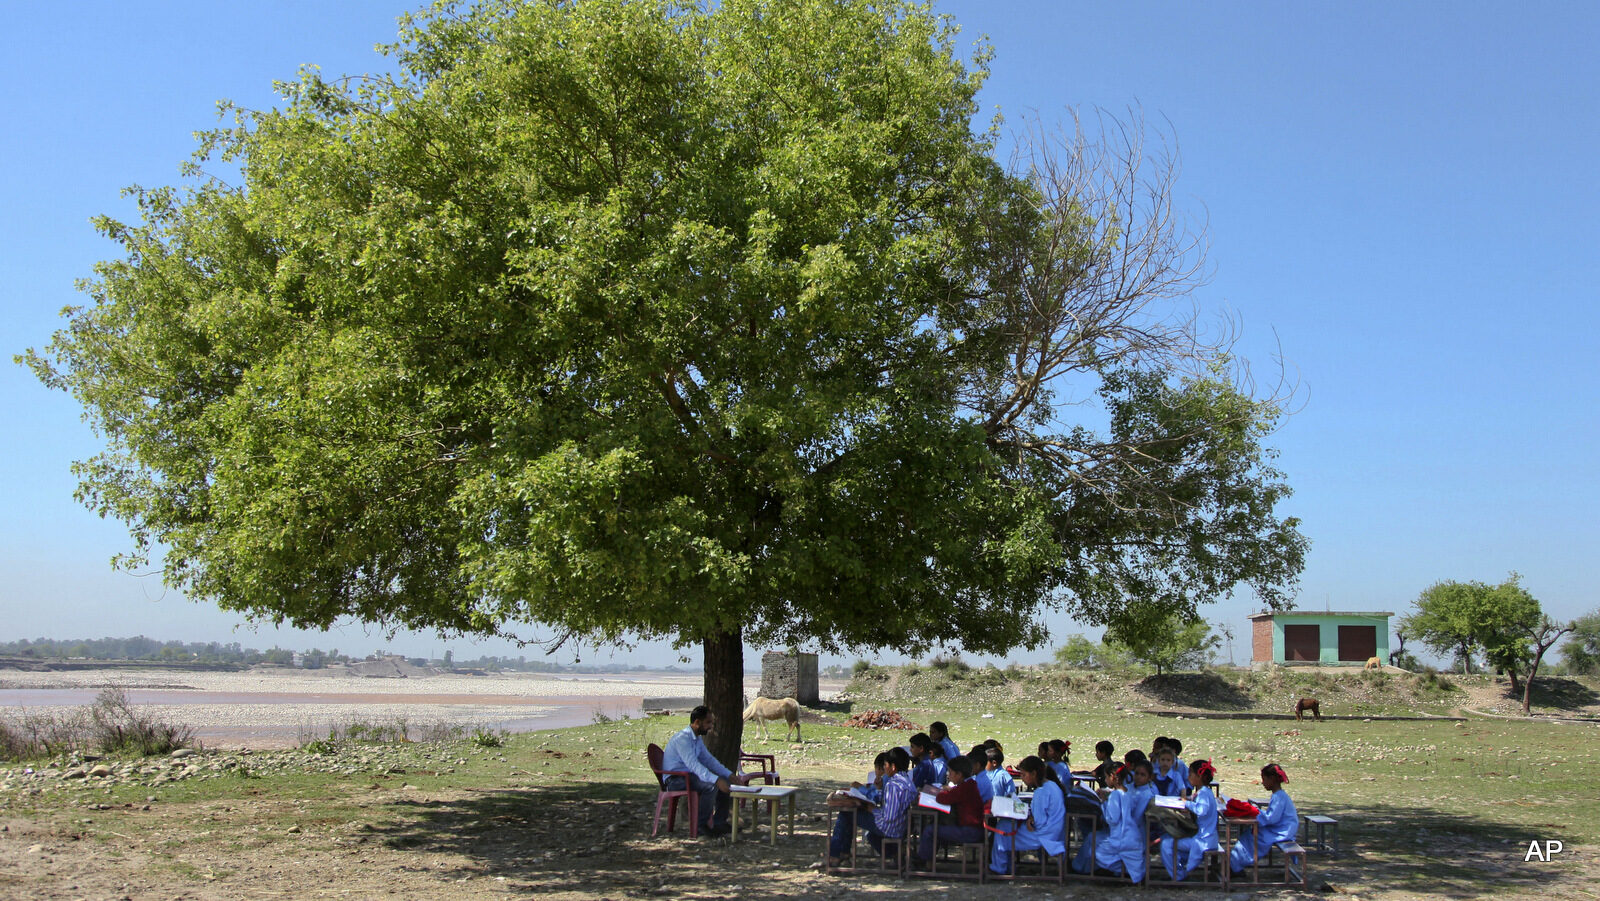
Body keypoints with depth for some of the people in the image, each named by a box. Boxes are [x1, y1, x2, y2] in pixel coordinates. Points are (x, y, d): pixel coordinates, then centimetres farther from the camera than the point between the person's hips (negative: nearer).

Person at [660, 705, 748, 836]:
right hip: (675, 780, -10)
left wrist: (730, 775, 2)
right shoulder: (682, 738, -21)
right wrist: (716, 780, -38)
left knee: (725, 783, 0)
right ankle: (702, 824, -16)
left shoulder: (698, 739, 12)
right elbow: (693, 765, -31)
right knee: (711, 785, -30)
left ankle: (719, 823, 6)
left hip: (689, 775, 10)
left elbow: (709, 760, 14)